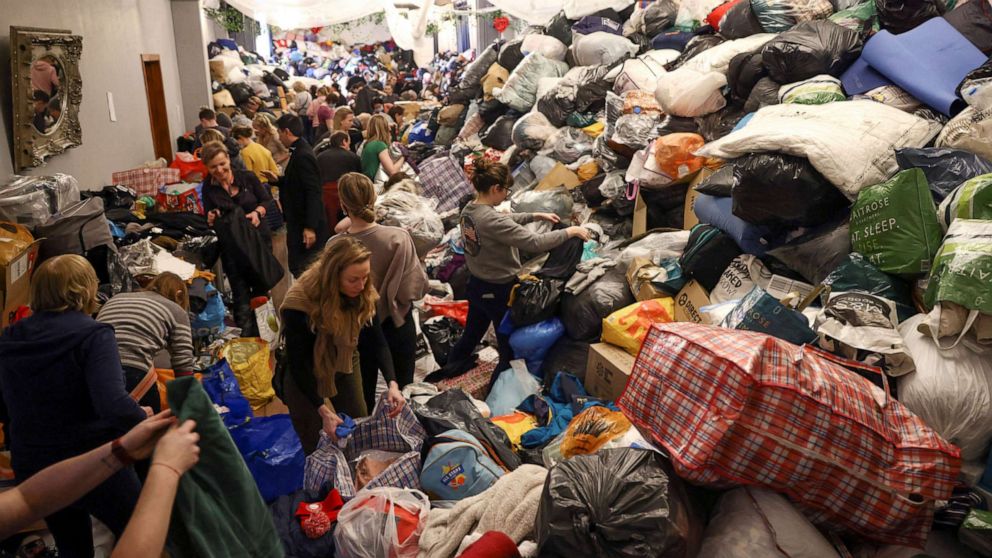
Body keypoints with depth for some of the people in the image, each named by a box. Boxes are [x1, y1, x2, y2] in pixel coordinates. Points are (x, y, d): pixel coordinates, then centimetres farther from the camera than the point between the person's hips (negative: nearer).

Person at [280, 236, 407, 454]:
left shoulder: (364, 294, -19)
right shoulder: (299, 302, -32)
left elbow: (377, 341, -12)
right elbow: (296, 362, -25)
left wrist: (392, 383, -27)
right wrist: (323, 410, -29)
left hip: (344, 365, 4)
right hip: (305, 373, -4)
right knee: (316, 448, 10)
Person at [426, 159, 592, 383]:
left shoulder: (468, 210, -2)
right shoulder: (492, 220, -30)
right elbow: (535, 243, -30)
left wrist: (535, 216, 12)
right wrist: (570, 231, -19)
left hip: (476, 285, 9)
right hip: (498, 291, -8)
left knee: (472, 334, 26)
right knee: (510, 347, 11)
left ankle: (450, 369, 40)